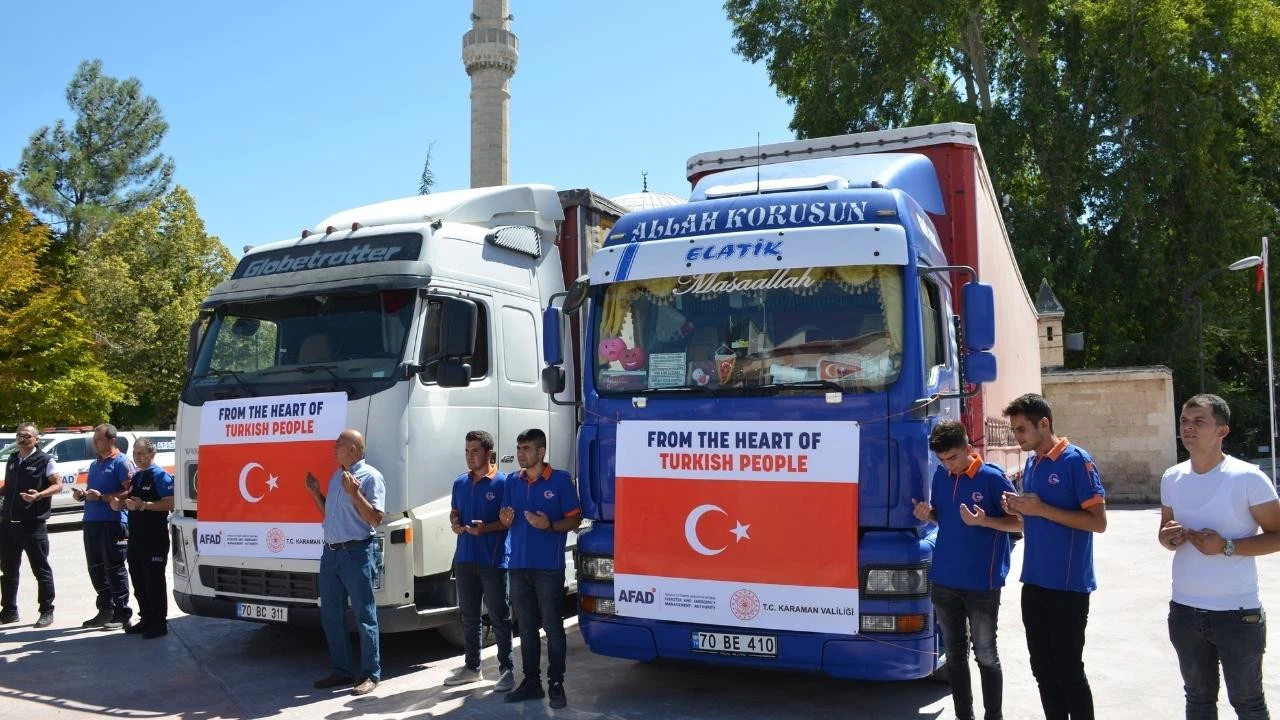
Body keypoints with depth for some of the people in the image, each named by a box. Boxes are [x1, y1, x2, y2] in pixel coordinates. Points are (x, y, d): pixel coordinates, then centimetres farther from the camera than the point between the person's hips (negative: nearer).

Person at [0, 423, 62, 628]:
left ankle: (47, 612, 7)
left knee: (41, 569, 0)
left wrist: (39, 495, -26)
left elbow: (58, 485, -10)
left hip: (33, 524, -6)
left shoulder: (45, 461, -5)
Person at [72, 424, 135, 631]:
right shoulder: (95, 465, 20)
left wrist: (101, 497, -21)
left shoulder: (122, 463, -7)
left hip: (113, 523, -9)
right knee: (96, 568, 13)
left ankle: (122, 615, 1)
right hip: (91, 521, 9)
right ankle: (106, 610, 23)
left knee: (114, 569, -5)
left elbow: (130, 492, -16)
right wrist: (83, 495, 7)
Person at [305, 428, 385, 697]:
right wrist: (315, 492, 11)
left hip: (356, 553, -9)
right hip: (330, 552, 9)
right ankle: (341, 670, 25)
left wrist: (354, 493, -25)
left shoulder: (370, 476, -11)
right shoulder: (336, 476, 15)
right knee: (331, 616, 13)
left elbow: (376, 519, -16)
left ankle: (371, 674, 7)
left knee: (364, 616, -1)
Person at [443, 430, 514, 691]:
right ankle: (472, 667, 26)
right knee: (469, 616, 15)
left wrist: (486, 527, -23)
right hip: (465, 559, 6)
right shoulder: (460, 483, 10)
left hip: (494, 560, -6)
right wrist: (454, 523, -2)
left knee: (499, 617, 1)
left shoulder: (502, 482, -9)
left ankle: (506, 670, 9)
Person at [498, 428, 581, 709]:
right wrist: (506, 519, -7)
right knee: (526, 627, 11)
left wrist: (549, 525, -21)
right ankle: (531, 682, 20)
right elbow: (506, 520, 17)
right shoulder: (513, 482, 10)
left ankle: (556, 685, 10)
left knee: (552, 627, 1)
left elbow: (575, 519, -4)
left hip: (548, 567, -5)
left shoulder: (561, 480, -5)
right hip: (518, 566, 5)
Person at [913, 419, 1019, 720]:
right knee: (954, 654, 13)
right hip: (944, 582, 5)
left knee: (986, 656, 7)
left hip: (982, 584, -5)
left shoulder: (993, 478, -11)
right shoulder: (940, 476, 5)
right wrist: (926, 515, -5)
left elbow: (1019, 522, -7)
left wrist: (983, 521, -23)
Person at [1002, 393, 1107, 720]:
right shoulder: (1030, 463, 11)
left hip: (1068, 585, -7)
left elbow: (1098, 522, -14)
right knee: (1043, 668, 13)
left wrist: (1042, 509, -20)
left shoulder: (1076, 460, -11)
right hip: (1034, 582, 7)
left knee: (1068, 670, 1)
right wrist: (1020, 509, -1)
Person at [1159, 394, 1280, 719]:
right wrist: (1168, 538, -6)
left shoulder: (1248, 478, -13)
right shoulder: (1171, 478, 4)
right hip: (1184, 611, 5)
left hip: (1237, 613, -5)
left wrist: (1227, 547, -22)